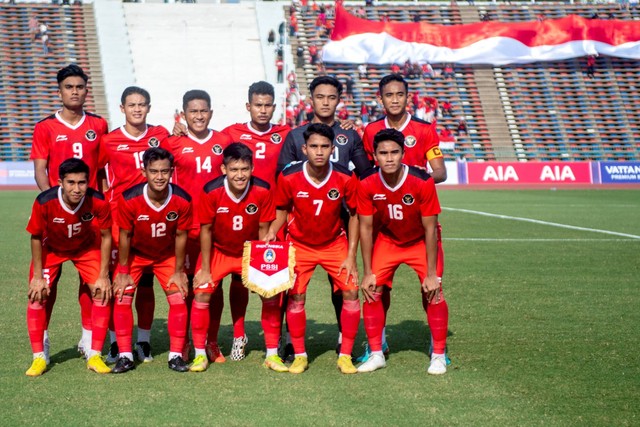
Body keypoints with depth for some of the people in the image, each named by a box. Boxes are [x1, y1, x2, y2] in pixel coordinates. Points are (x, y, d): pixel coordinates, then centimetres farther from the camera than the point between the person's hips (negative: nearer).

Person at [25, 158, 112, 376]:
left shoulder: (98, 202, -32)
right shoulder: (44, 202, -34)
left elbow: (105, 237, -15)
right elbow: (36, 238, -17)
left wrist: (103, 276, -15)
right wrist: (37, 276, -15)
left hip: (87, 248, 1)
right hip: (51, 248, -1)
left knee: (103, 293, -11)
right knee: (37, 295, -12)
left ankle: (94, 356, 1)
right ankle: (39, 357, 2)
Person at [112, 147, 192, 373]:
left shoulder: (182, 200, -25)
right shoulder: (129, 199, -29)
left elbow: (180, 236, -12)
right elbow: (125, 236, -16)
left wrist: (179, 271, -6)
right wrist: (123, 272, -9)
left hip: (167, 255, 1)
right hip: (135, 254, -1)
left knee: (178, 298, -8)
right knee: (122, 298, -11)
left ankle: (176, 355, 3)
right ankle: (125, 356, -1)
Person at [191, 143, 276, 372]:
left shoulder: (262, 191, -22)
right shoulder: (211, 191, -25)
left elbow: (263, 229, -10)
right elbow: (205, 230, -13)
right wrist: (205, 269, -9)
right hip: (218, 251, -1)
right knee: (202, 293, -14)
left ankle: (272, 354, 7)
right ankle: (200, 354, 1)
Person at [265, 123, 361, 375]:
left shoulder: (345, 178, -19)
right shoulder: (288, 178, -19)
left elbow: (354, 215, -6)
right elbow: (282, 210, -1)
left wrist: (351, 256, -9)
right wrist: (272, 232, -21)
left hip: (335, 244, 0)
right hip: (299, 244, 0)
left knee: (351, 291, -11)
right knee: (296, 296, -8)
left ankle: (345, 356, 1)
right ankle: (299, 356, 9)